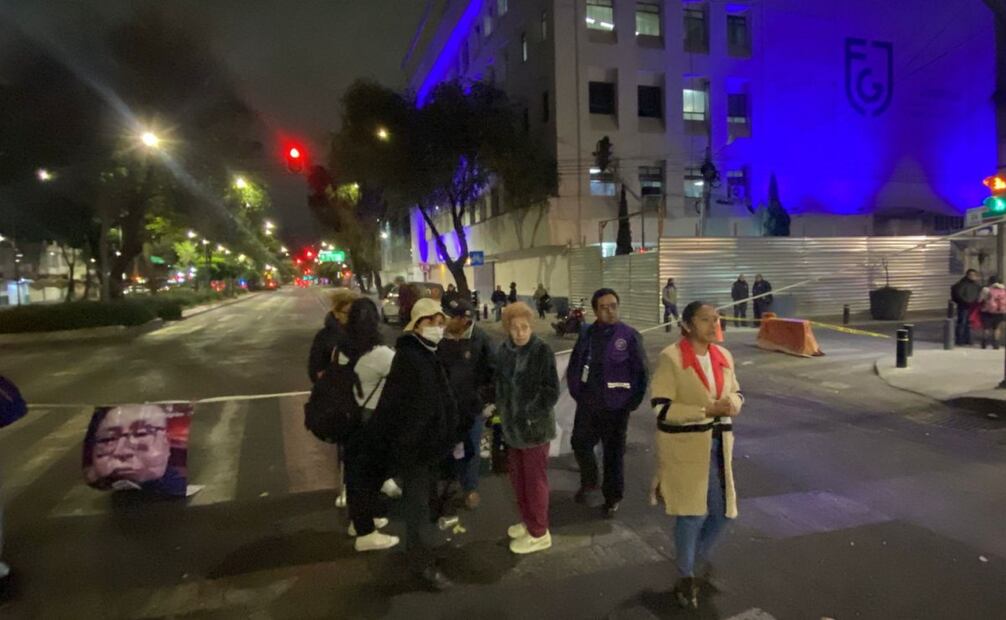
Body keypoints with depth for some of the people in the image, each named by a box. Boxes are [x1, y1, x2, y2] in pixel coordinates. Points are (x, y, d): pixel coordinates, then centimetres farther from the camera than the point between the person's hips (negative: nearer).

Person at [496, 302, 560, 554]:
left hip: (534, 426, -6)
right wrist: (501, 409, 5)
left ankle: (539, 533, 22)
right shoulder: (505, 349, 1)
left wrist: (530, 414, -17)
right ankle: (528, 521, 38)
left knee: (535, 479, 6)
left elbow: (551, 390, -16)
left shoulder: (542, 350, -16)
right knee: (518, 478, 19)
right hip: (511, 425, 6)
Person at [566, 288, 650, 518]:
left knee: (613, 454, 7)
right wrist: (577, 393, 5)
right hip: (587, 405, 4)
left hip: (615, 407, -3)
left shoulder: (629, 336, -11)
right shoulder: (587, 334, -1)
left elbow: (641, 373, -6)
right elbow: (573, 367, 9)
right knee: (580, 444, 13)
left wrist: (632, 403, -4)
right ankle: (588, 482, 39)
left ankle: (613, 498, 27)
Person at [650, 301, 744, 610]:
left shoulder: (723, 355, 4)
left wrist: (732, 404, -8)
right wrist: (707, 410, -22)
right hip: (684, 446, -6)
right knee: (691, 513, 2)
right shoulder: (671, 357, -14)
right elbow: (661, 408, -16)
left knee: (721, 512, 13)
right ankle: (686, 577, 26)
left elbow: (736, 392, 16)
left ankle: (699, 560, 43)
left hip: (717, 444, 6)